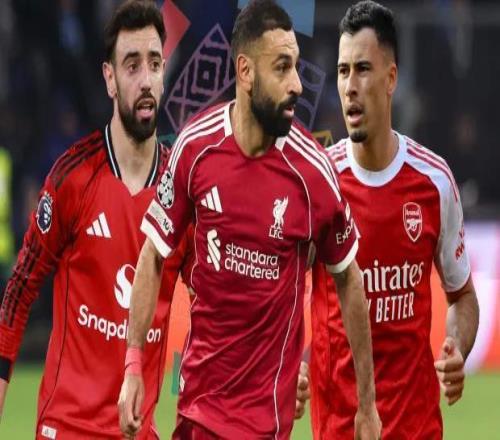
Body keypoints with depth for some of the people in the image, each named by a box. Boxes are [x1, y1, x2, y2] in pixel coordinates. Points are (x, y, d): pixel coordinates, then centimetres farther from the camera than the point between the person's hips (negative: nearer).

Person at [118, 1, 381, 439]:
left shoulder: (313, 171, -11)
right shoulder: (195, 146, -6)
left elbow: (348, 278, 2)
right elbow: (154, 255, 5)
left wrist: (367, 403, 5)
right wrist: (133, 365, 0)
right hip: (196, 392, 3)